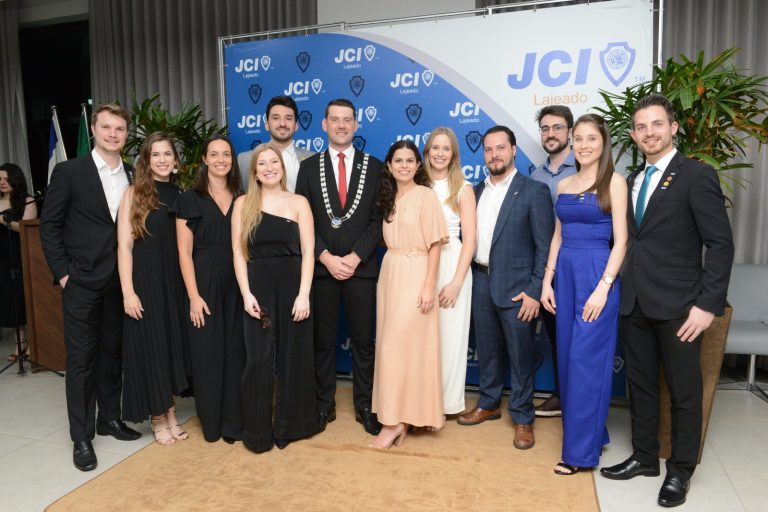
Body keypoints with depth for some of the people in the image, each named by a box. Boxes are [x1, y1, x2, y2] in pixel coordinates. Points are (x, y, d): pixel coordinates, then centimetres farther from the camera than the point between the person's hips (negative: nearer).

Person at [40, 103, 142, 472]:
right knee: (81, 358, 3)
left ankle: (109, 417, 30)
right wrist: (62, 272, -9)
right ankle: (82, 437, 14)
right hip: (82, 281, -4)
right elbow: (49, 225, -4)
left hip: (120, 281, 4)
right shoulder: (69, 172, -5)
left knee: (113, 353, 14)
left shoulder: (132, 176, 6)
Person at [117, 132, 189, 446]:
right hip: (145, 281, -4)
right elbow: (124, 246, -8)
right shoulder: (134, 193, -3)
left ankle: (170, 412, 25)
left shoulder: (180, 195, 8)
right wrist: (128, 292, -13)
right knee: (150, 346, 4)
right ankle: (158, 419, 19)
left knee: (174, 345, 10)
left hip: (175, 281, 4)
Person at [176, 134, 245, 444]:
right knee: (207, 353, 4)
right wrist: (194, 295, -10)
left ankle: (234, 421, 19)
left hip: (236, 285, 3)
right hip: (205, 284, -2)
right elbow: (184, 251, -3)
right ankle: (211, 422, 21)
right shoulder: (190, 199, 1)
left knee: (235, 352, 6)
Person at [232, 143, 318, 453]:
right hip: (258, 287, 0)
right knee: (259, 360, 3)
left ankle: (289, 426, 26)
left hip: (292, 285, 0)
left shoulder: (299, 203, 4)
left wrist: (303, 294, -11)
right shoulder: (243, 204, 6)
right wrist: (246, 294, -8)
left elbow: (308, 252, -1)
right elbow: (238, 252, 2)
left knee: (294, 356, 8)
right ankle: (258, 432, 19)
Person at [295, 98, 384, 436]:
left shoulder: (374, 167, 5)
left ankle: (364, 406, 21)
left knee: (363, 340, 8)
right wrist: (327, 258, -10)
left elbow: (378, 219, -1)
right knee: (323, 340, 9)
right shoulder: (309, 167, 6)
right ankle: (324, 405, 23)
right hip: (321, 267, 1)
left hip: (361, 267, 0)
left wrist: (355, 257, -11)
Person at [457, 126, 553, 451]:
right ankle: (488, 404, 33)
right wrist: (469, 278, 5)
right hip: (481, 282, 5)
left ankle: (522, 418, 20)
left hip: (515, 286, -5)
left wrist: (534, 291, -14)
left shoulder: (534, 191, -7)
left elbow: (545, 246, -9)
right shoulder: (477, 191, 11)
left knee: (520, 354, 4)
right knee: (486, 349, 16)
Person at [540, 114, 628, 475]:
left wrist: (603, 287, -16)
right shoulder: (564, 185, 12)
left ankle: (581, 449, 9)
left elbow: (620, 240, -9)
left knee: (586, 360, -4)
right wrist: (547, 280, 7)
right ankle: (590, 433, 28)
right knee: (568, 357, 10)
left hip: (596, 273, -6)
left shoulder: (614, 182, -4)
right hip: (565, 273, 6)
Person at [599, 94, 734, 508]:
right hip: (634, 303, 6)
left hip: (677, 305, -6)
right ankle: (645, 457, 32)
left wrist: (708, 304, -16)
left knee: (684, 392, 9)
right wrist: (625, 290, 5)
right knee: (640, 384, 15)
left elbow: (720, 244, -10)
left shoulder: (696, 175, -7)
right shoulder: (632, 181, 12)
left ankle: (680, 470, 27)